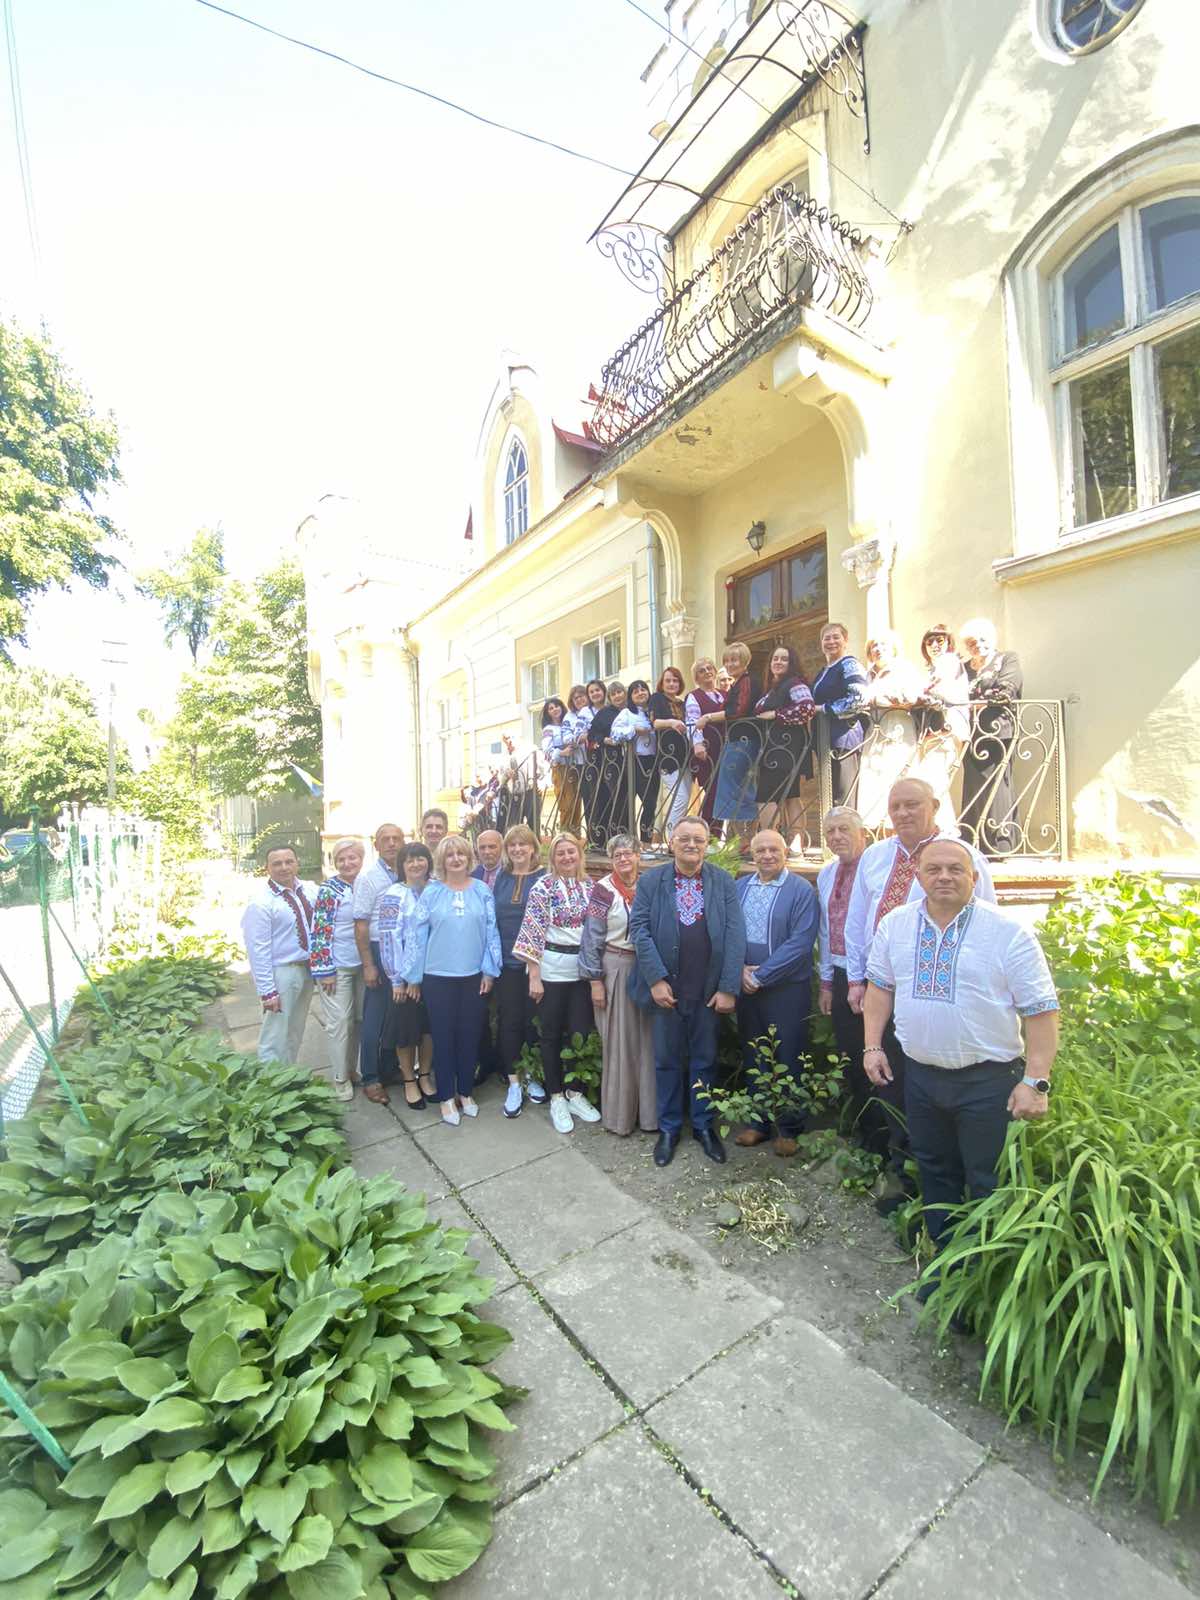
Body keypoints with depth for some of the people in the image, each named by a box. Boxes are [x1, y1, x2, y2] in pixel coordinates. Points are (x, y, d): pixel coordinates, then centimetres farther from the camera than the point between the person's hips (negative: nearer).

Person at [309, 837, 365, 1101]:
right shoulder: (329, 890, -10)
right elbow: (320, 930, -12)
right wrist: (324, 968, -15)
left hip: (361, 964, 5)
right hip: (337, 965, -5)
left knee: (357, 1019, 14)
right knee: (339, 1020, 1)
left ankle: (351, 1069, 30)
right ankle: (340, 1078, 15)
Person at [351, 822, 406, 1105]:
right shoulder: (368, 877, -7)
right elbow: (361, 925, -8)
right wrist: (368, 965, -11)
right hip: (381, 951, -4)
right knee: (375, 1017, 6)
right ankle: (370, 1078, 21)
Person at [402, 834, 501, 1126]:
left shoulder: (482, 891, 1)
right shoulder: (431, 893, -2)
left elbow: (491, 932, 2)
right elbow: (418, 935, -1)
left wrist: (489, 970, -2)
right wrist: (413, 977, -1)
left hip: (474, 976, 1)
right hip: (438, 977, -1)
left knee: (469, 1035, 11)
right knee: (443, 1036, 8)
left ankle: (465, 1092, 28)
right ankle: (447, 1097, 23)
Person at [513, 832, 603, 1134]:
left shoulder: (590, 886, 5)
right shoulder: (543, 886, -9)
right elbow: (532, 931, -11)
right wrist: (534, 976, -13)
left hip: (582, 968, 4)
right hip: (551, 968, -4)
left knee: (579, 1031, 11)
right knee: (552, 1033, 9)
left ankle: (573, 1092, 29)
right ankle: (556, 1097, 24)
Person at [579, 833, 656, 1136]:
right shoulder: (603, 890, -10)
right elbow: (592, 938, -9)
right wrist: (595, 981, -10)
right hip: (615, 969, -4)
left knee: (646, 1041, 10)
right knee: (619, 1044, 6)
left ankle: (647, 1111, 26)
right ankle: (618, 1115, 24)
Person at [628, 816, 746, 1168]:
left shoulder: (724, 882, -1)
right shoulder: (650, 880, -3)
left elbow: (735, 935, -5)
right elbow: (639, 928, -7)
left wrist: (728, 988, -10)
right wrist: (656, 979, -13)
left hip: (709, 990, 1)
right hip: (666, 987, 0)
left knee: (704, 1059, 15)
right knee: (667, 1060, 13)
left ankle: (703, 1126, 34)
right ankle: (669, 1129, 31)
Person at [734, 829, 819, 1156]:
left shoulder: (801, 890, -9)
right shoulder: (739, 887, 6)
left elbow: (800, 943, -16)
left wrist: (760, 975, -16)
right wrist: (740, 970, -10)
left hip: (787, 988, -4)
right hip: (746, 986, 4)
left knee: (788, 1059, 8)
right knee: (752, 1057, 14)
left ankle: (789, 1129, 26)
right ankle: (759, 1122, 31)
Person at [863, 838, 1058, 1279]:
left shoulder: (1009, 933, -12)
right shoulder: (895, 925, 0)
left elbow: (1042, 1012, -10)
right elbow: (880, 987, 9)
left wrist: (1036, 1081, -14)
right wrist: (873, 1046, 5)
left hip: (988, 1080, -4)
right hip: (921, 1074, 4)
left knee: (988, 1184, 8)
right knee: (935, 1172, 19)